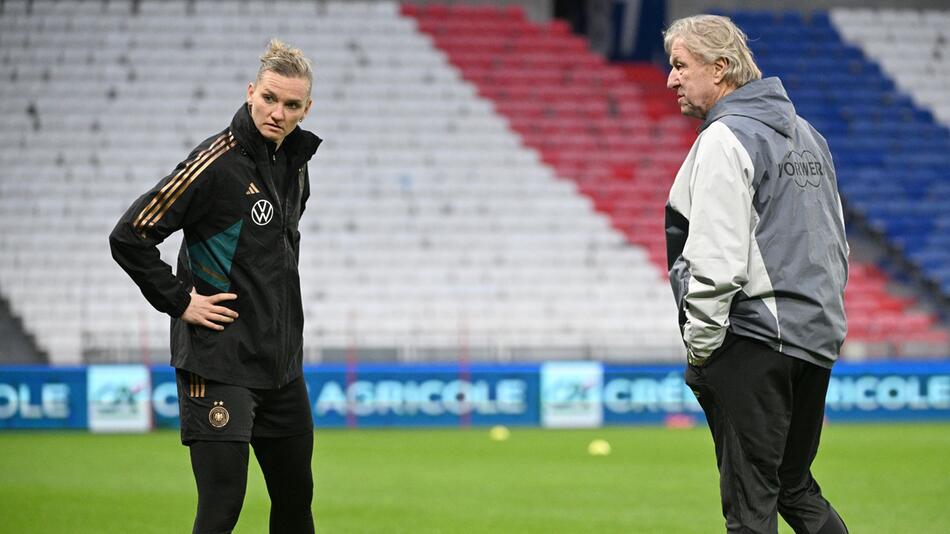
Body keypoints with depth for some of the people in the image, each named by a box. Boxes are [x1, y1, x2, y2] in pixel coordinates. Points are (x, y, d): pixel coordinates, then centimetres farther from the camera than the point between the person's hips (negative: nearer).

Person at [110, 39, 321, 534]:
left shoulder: (295, 163, 8)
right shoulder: (218, 162, -16)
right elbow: (129, 236, -18)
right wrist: (180, 302, -14)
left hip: (282, 362, 8)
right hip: (219, 365, -8)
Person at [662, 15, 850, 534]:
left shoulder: (725, 139, -11)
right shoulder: (806, 134, 17)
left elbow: (718, 259, -18)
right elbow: (836, 244, 22)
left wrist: (699, 349, -12)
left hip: (752, 340, -9)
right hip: (815, 339, 9)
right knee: (795, 487, 17)